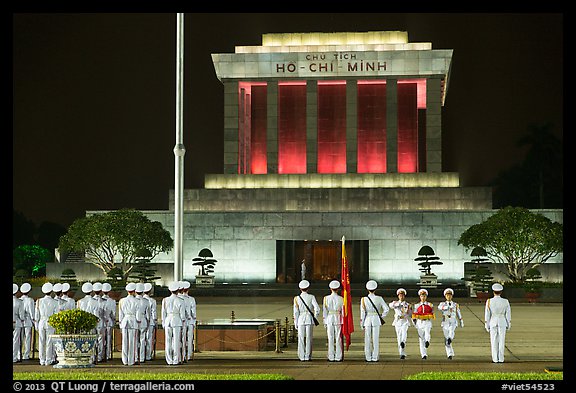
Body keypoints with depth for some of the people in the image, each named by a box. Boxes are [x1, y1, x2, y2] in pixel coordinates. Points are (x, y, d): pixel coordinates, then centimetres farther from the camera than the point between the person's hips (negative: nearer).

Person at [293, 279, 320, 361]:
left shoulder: (297, 298, 0)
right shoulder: (311, 297, -3)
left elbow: (296, 312, -1)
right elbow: (317, 309, -11)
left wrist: (296, 323, 6)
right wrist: (315, 318, 3)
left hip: (301, 320, 1)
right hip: (309, 319, -1)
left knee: (301, 339, 5)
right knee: (309, 339, 4)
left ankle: (302, 357, 5)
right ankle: (308, 357, 3)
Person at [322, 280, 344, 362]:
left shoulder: (326, 298, -2)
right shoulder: (341, 299, -4)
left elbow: (324, 311, 0)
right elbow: (343, 311, -1)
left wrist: (324, 322, 7)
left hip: (329, 319, 1)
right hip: (338, 319, -1)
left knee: (330, 339, 4)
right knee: (338, 339, 3)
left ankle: (331, 357, 4)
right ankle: (338, 357, 3)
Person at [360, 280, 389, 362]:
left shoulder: (364, 299, -4)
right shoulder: (379, 299, -4)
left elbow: (362, 312, -3)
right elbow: (386, 309, -8)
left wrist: (362, 324, 2)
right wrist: (382, 317, 5)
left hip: (367, 320, 0)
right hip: (376, 320, 0)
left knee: (367, 340, 6)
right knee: (376, 339, 4)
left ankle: (368, 357, 7)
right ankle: (375, 357, 4)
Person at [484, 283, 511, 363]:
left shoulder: (489, 301, -9)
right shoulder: (505, 302, -6)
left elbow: (487, 314, -6)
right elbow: (508, 314, -2)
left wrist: (486, 325, 1)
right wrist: (509, 325, 8)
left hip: (493, 322, 0)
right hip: (502, 322, 0)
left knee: (494, 341, 6)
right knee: (501, 340, 6)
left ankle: (495, 359, 5)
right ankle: (501, 359, 6)